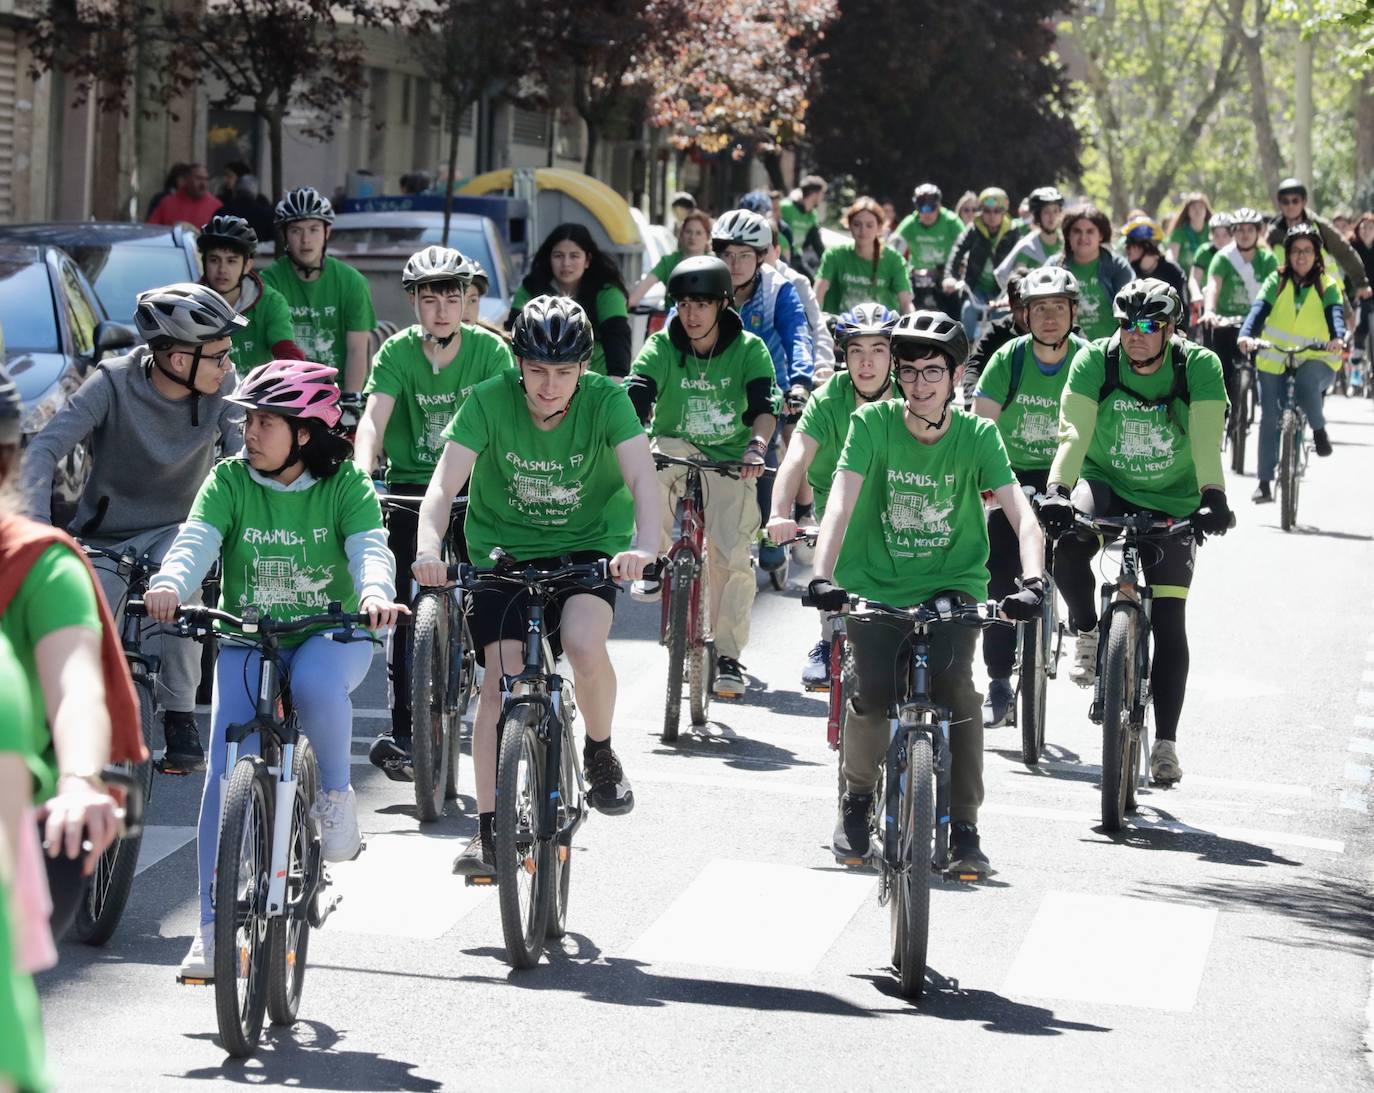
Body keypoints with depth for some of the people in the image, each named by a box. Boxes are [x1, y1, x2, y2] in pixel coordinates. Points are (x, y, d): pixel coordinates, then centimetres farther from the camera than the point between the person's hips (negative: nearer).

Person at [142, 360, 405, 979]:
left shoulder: (344, 484, -5)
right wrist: (170, 584, -39)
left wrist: (375, 594, -43)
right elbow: (197, 539, -16)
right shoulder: (230, 481, -2)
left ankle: (336, 791, -9)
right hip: (246, 640, 2)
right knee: (226, 772, -12)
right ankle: (214, 927, -6)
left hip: (331, 634, -2)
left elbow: (369, 547, -19)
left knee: (315, 682, -38)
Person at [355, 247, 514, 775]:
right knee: (406, 604, -9)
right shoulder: (397, 352, -9)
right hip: (411, 483, 0)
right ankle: (403, 729, -8)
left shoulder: (490, 349, -8)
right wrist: (360, 478, -37)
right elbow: (373, 419, -20)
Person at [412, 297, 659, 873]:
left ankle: (600, 754, 1)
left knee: (584, 643, -29)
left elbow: (642, 477, -28)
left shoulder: (606, 399, -17)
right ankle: (488, 829, 1)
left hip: (587, 548, -1)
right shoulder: (489, 400, -17)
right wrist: (428, 547, -44)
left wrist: (644, 545, -48)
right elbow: (445, 482, -25)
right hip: (504, 550, 1)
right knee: (502, 679, -11)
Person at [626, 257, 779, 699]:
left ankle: (728, 655, 0)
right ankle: (657, 560, -18)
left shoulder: (749, 349, -9)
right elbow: (635, 400, -22)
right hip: (677, 450, 1)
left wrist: (756, 446, -42)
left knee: (731, 557, -15)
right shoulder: (661, 348, -7)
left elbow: (765, 406, -21)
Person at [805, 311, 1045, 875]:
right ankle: (856, 799, 11)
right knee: (873, 699, -19)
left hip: (953, 582, 0)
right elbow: (843, 497, -20)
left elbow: (1021, 513, -16)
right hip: (877, 585, 0)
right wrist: (822, 574, -34)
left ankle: (964, 830, -10)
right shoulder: (873, 422, -9)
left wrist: (1032, 580, -34)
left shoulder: (978, 435, -7)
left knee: (954, 687, -23)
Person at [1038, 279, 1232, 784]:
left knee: (1169, 622, -8)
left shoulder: (1200, 366, -17)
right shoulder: (1094, 360, -15)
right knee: (1065, 544, -33)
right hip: (1106, 484, 0)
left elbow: (1207, 438, -29)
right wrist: (1057, 490, -43)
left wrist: (1214, 498, -46)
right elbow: (1074, 430, -26)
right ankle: (1086, 631, -3)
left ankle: (1165, 741, 2)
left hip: (1172, 503, 0)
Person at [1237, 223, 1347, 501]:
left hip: (1316, 360, -2)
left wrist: (1338, 338, -40)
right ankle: (1265, 482, 11)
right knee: (1270, 418, 0)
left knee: (1307, 377, -36)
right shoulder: (1277, 281, 0)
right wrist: (1246, 335, -35)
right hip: (1273, 360, 2)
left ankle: (1319, 431, -13)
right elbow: (1259, 309, -14)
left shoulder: (1327, 286, 0)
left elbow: (1336, 313, -17)